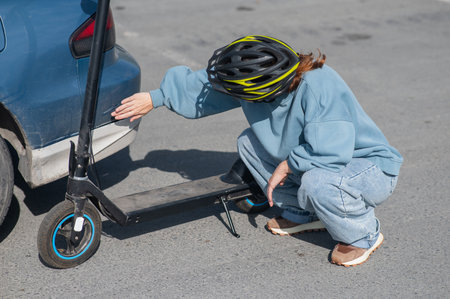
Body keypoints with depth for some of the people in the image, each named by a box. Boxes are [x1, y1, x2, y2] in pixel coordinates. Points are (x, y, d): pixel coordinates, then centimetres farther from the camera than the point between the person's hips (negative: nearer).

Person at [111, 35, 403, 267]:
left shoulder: (319, 87, -35)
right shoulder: (257, 79, -11)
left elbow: (329, 153, -42)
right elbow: (201, 86, 3)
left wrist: (286, 165, -27)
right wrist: (155, 98, 5)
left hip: (372, 166, -7)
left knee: (318, 182, -39)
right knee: (249, 142, 2)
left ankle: (364, 235, -6)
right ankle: (304, 214, 11)